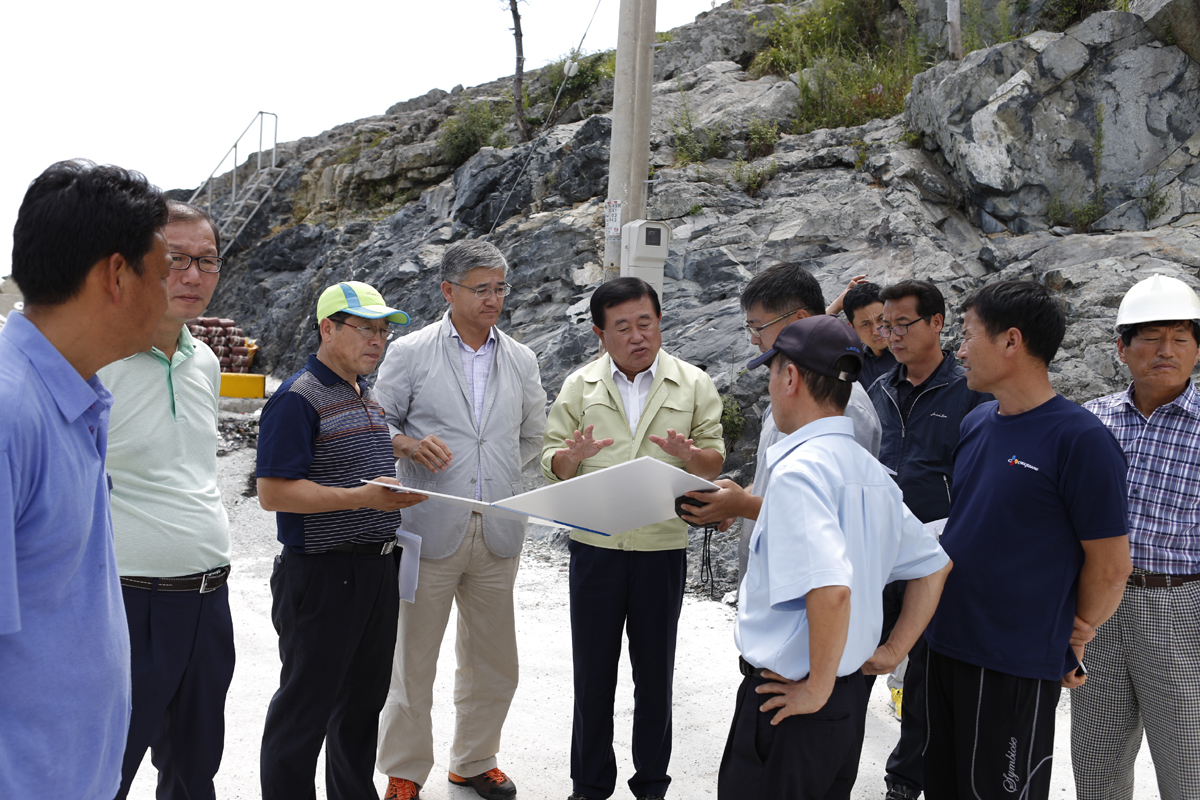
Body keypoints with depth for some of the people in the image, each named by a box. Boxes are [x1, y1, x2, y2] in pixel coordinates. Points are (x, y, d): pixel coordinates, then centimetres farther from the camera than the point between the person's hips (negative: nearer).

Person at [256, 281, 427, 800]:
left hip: (376, 569, 9)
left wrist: (398, 492, 8)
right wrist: (363, 497, -25)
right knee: (306, 706, 2)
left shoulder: (367, 396, 14)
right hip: (322, 575, -9)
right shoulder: (299, 398, -13)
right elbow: (273, 492, -19)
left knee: (365, 698, 19)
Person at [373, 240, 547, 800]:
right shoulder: (410, 353, 0)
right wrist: (410, 445, -17)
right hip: (430, 529, -3)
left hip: (498, 533, 4)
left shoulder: (521, 360, 11)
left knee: (492, 662, 12)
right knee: (413, 660, 4)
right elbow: (375, 424, 2)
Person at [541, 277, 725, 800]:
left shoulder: (694, 385, 1)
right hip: (594, 546, 1)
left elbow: (714, 462, 2)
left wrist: (689, 454, -21)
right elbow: (551, 461, 2)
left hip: (662, 546, 0)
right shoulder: (579, 385, 3)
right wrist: (572, 455, -21)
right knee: (592, 673, 9)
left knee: (655, 675, 11)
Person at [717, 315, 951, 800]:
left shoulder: (799, 468, -21)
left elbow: (830, 589, -33)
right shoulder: (869, 470, 6)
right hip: (850, 697, 9)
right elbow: (934, 565, 16)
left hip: (791, 703, -8)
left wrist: (815, 690, -20)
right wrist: (891, 652, 13)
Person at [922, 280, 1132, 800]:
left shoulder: (1081, 439, -17)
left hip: (1016, 665, -7)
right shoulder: (975, 424, 6)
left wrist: (1071, 639, -1)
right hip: (946, 642, 7)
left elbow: (1110, 566, -13)